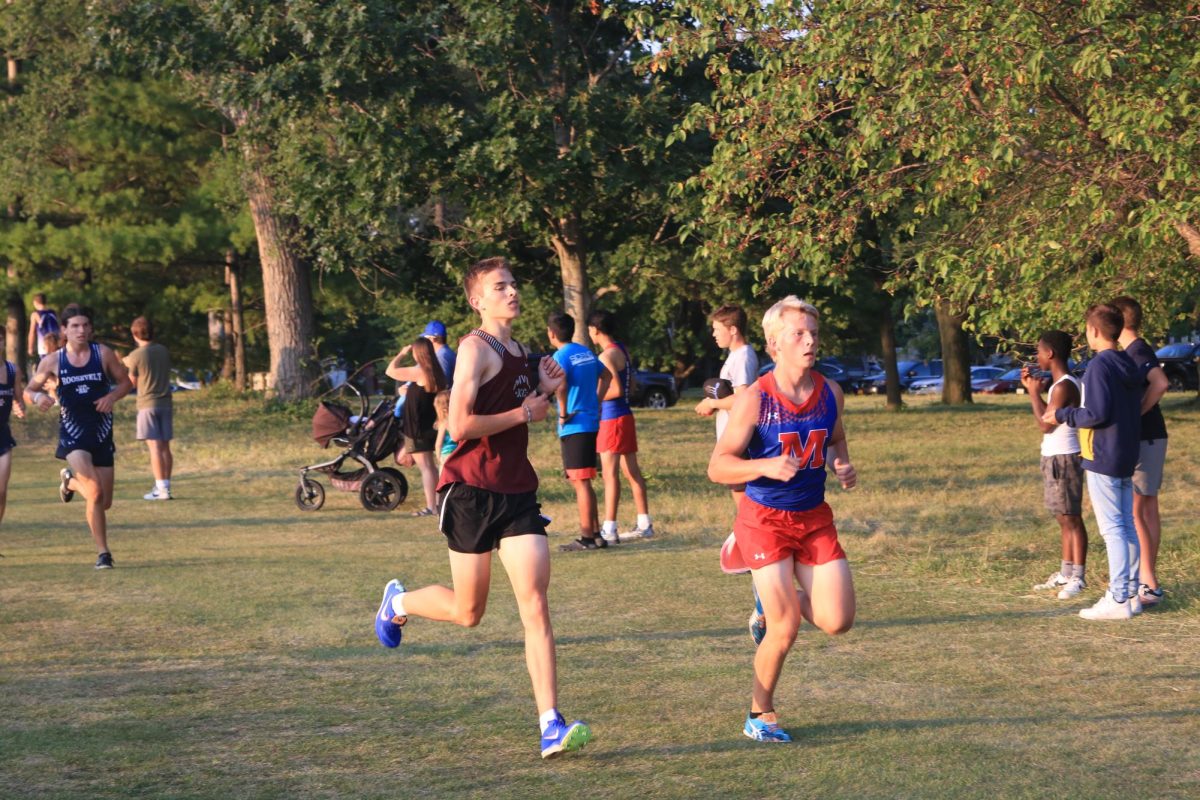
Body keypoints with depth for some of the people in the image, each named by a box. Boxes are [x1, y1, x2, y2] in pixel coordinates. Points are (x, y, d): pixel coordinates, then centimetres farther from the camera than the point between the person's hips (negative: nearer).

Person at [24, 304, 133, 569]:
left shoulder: (103, 354, 1)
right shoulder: (53, 361, -1)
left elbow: (126, 382, 9)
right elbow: (29, 390, 8)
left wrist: (112, 396, -12)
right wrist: (37, 397, -16)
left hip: (101, 432, 3)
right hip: (73, 434, -3)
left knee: (105, 503, 8)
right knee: (95, 493, -22)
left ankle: (71, 482, 40)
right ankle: (103, 553, -8)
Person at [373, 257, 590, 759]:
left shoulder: (518, 351, 14)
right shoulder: (476, 347, -12)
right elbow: (461, 425, -22)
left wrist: (542, 391, 9)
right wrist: (524, 414, -13)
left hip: (518, 491, 6)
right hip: (473, 490, -6)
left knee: (535, 605, -7)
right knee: (468, 612, 7)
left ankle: (551, 727, -11)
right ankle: (398, 602, 39)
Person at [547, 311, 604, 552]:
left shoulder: (561, 357, -13)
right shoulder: (587, 352, 12)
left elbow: (561, 385, -30)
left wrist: (563, 413, -19)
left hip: (573, 426, -8)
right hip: (591, 422, 8)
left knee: (581, 482, -4)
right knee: (583, 482, 16)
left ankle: (587, 537, -2)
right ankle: (595, 534, 19)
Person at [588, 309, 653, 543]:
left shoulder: (607, 356, -16)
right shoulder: (622, 351, 13)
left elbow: (616, 390, -21)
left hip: (612, 418, -10)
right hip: (624, 415, 10)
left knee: (610, 472, -9)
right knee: (631, 470, 13)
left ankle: (609, 530, -11)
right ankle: (644, 525, 17)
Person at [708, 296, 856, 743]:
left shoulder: (830, 393, 0)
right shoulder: (754, 400, -14)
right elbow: (718, 467, -13)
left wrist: (844, 466, -1)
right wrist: (767, 466, -29)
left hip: (814, 517, 5)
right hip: (766, 520, -5)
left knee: (838, 621, -5)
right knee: (785, 630, -8)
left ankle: (780, 599, 28)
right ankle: (761, 714, 17)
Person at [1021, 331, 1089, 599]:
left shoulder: (1064, 386, -17)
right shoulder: (1061, 384, 12)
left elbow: (1045, 424, -19)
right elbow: (1048, 417, 23)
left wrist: (1034, 392, -9)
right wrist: (1033, 389, 17)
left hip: (1064, 459, -10)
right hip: (1054, 459, 10)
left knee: (1071, 518, -7)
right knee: (1064, 519, 13)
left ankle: (1078, 577, -5)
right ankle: (1065, 574, 19)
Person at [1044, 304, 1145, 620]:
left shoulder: (1099, 366, -16)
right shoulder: (1130, 366, 11)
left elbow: (1097, 414, -22)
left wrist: (1062, 415, -6)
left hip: (1102, 459, -9)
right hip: (1127, 458, 9)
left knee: (1112, 529, -8)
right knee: (1127, 526, 12)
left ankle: (1117, 600, -8)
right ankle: (1131, 594, 15)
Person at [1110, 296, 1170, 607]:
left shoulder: (1138, 351, -17)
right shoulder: (1134, 351, 13)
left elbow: (1160, 383, -33)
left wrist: (1134, 415, -24)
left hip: (1143, 439, -10)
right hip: (1147, 438, 10)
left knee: (1133, 511, -10)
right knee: (1147, 509, 14)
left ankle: (1149, 585, -11)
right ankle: (1147, 578, 21)